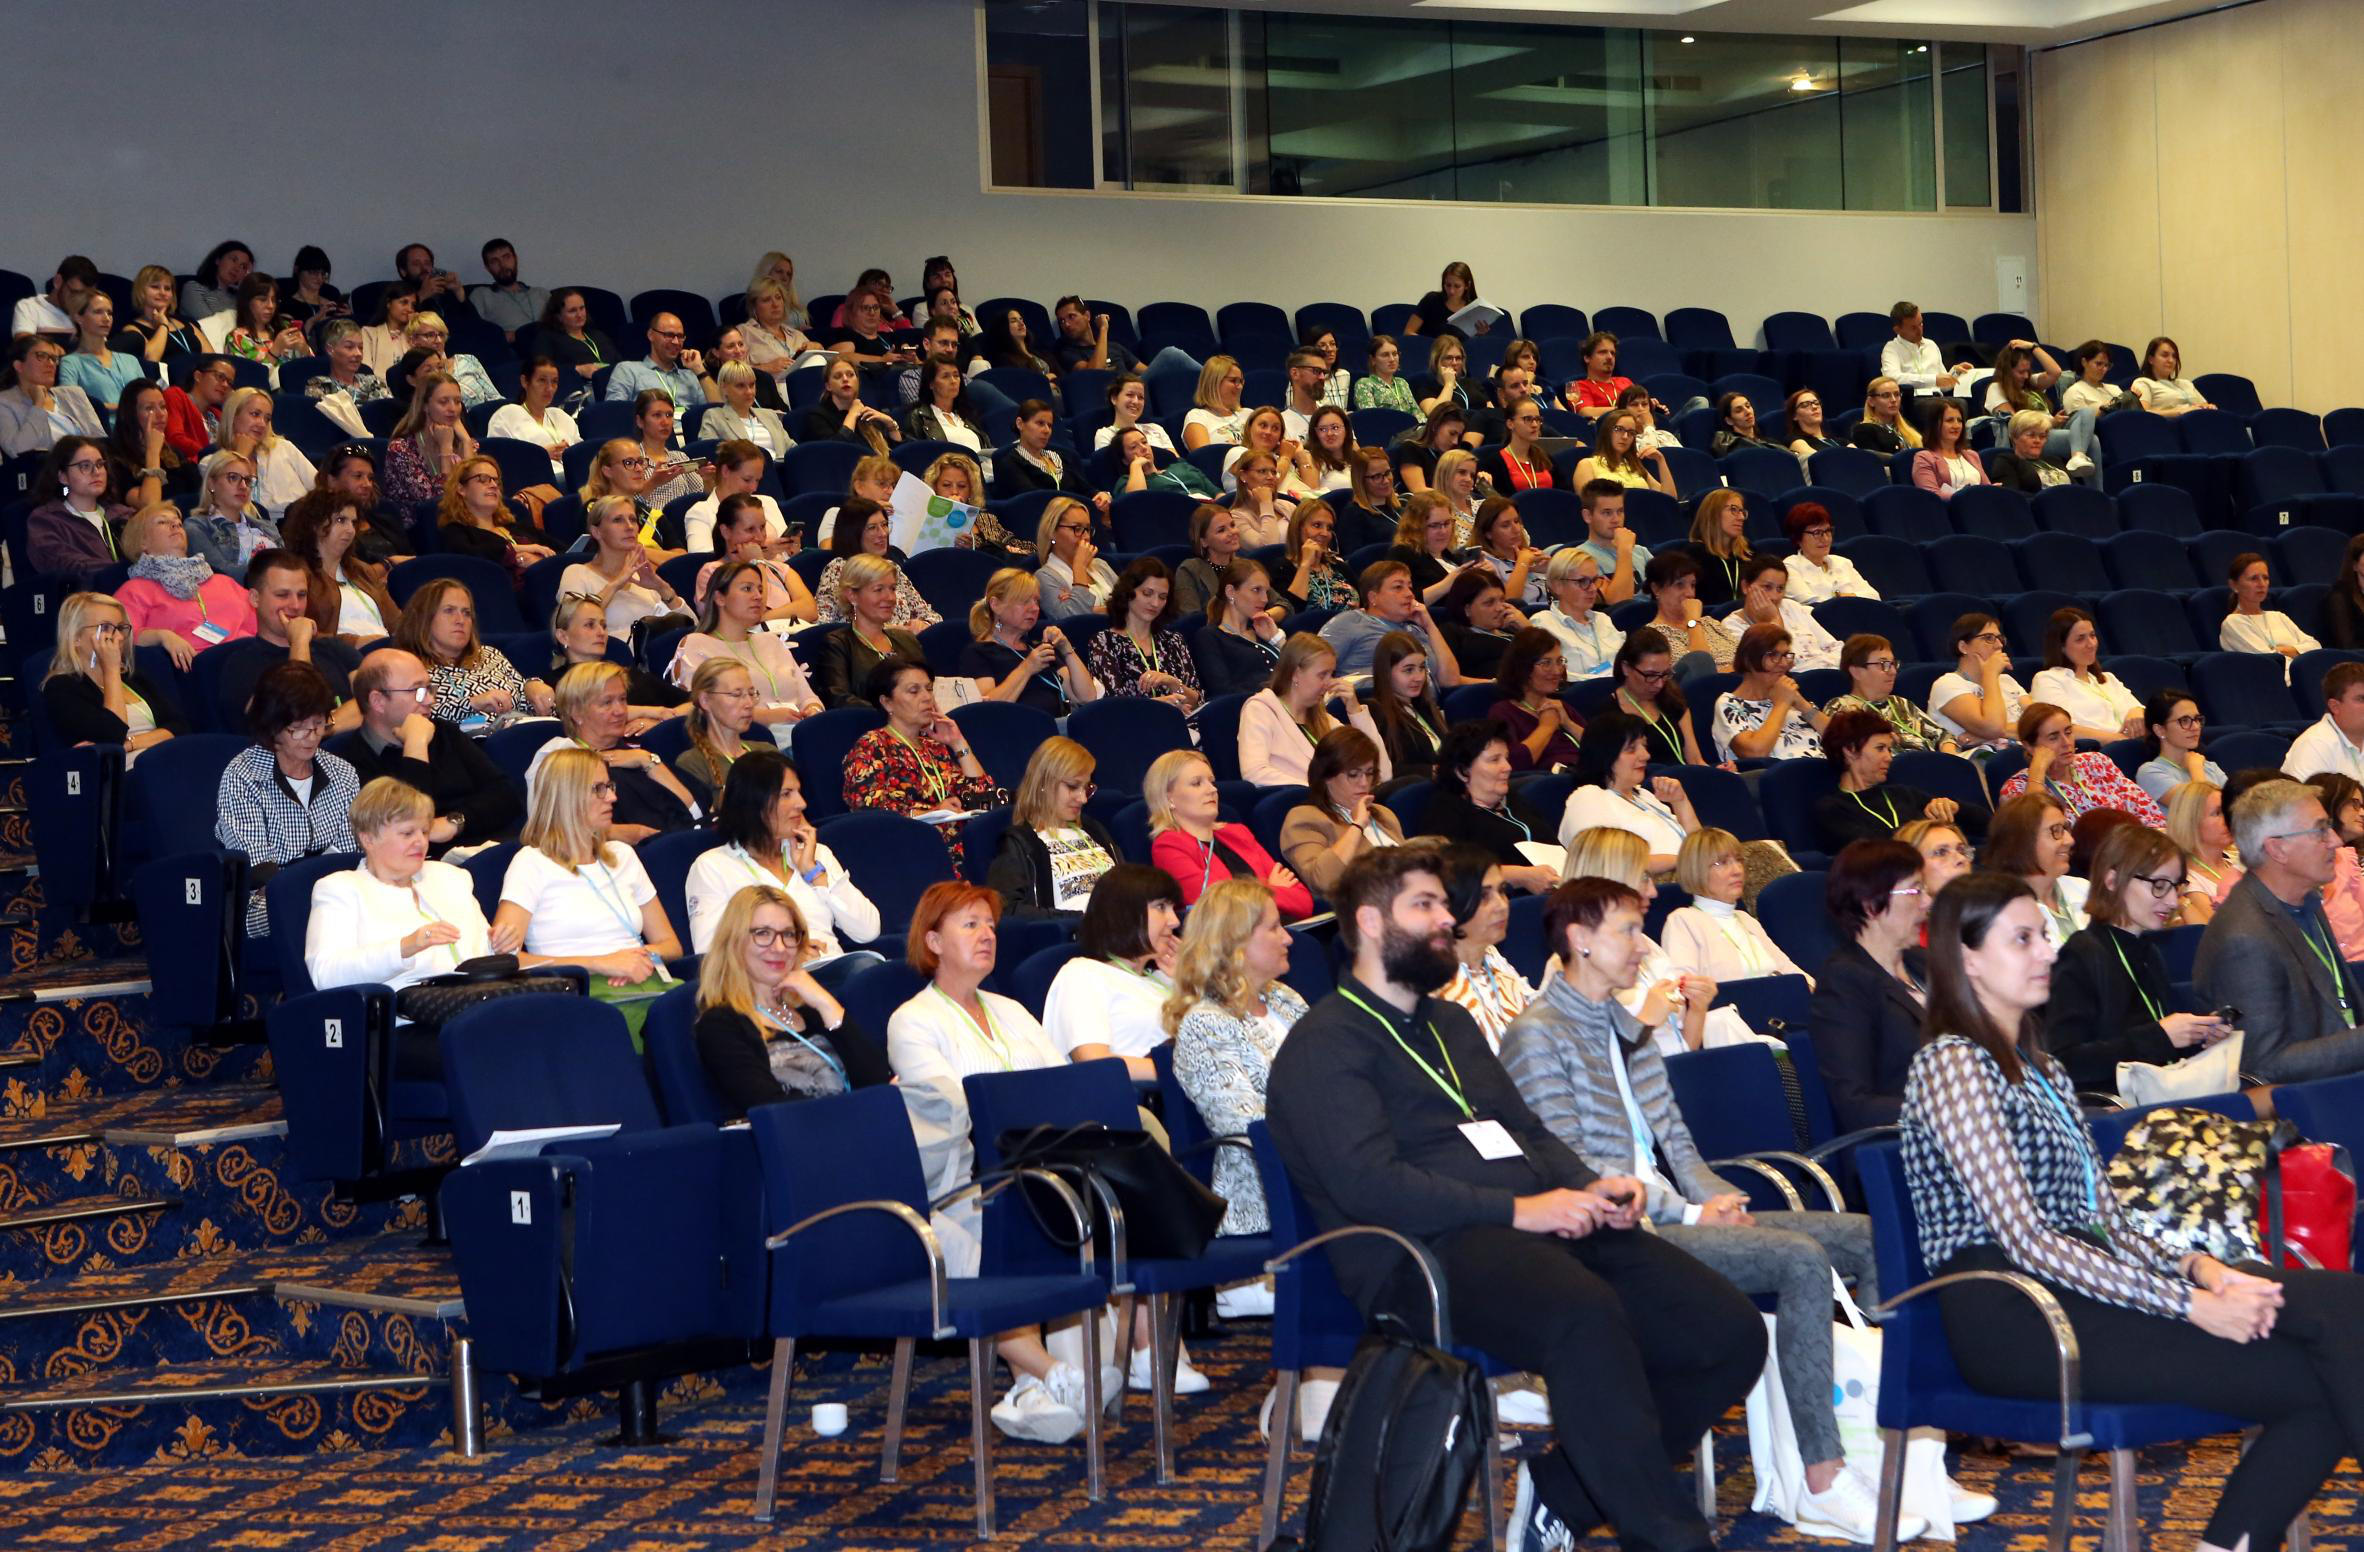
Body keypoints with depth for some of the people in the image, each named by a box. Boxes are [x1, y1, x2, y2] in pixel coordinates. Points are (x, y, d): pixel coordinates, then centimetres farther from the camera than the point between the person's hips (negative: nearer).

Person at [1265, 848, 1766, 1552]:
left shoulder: (1452, 1025, 28)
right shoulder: (1326, 1045, 0)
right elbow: (1369, 1184, -13)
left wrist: (1590, 1188, 6)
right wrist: (1515, 1210, -17)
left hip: (1545, 1224, 8)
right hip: (1427, 1254, -8)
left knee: (1731, 1334, -10)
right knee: (1585, 1315, -39)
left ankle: (1563, 1494, -2)